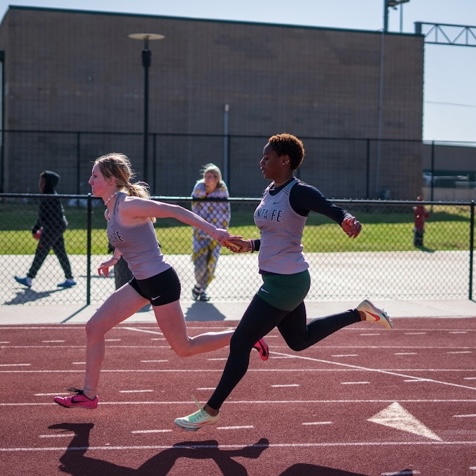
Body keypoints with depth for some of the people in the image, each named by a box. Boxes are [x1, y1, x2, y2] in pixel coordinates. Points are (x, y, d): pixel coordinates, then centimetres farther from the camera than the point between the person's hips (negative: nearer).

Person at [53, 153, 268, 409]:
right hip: (142, 282, 9)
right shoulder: (110, 211, 8)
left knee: (184, 348, 1)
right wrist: (114, 258, 22)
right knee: (94, 328, 6)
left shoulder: (128, 205, -19)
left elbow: (175, 210, -21)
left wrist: (212, 229, -26)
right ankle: (88, 395, 14)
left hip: (160, 281, -9)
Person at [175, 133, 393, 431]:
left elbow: (336, 211, -27)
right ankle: (360, 313, 30)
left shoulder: (299, 193, -17)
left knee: (240, 343, -6)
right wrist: (250, 246, 13)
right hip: (280, 280, 10)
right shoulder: (269, 193, 10)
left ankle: (211, 411, 4)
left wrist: (349, 220, -48)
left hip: (285, 282, -10)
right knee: (299, 340, 24)